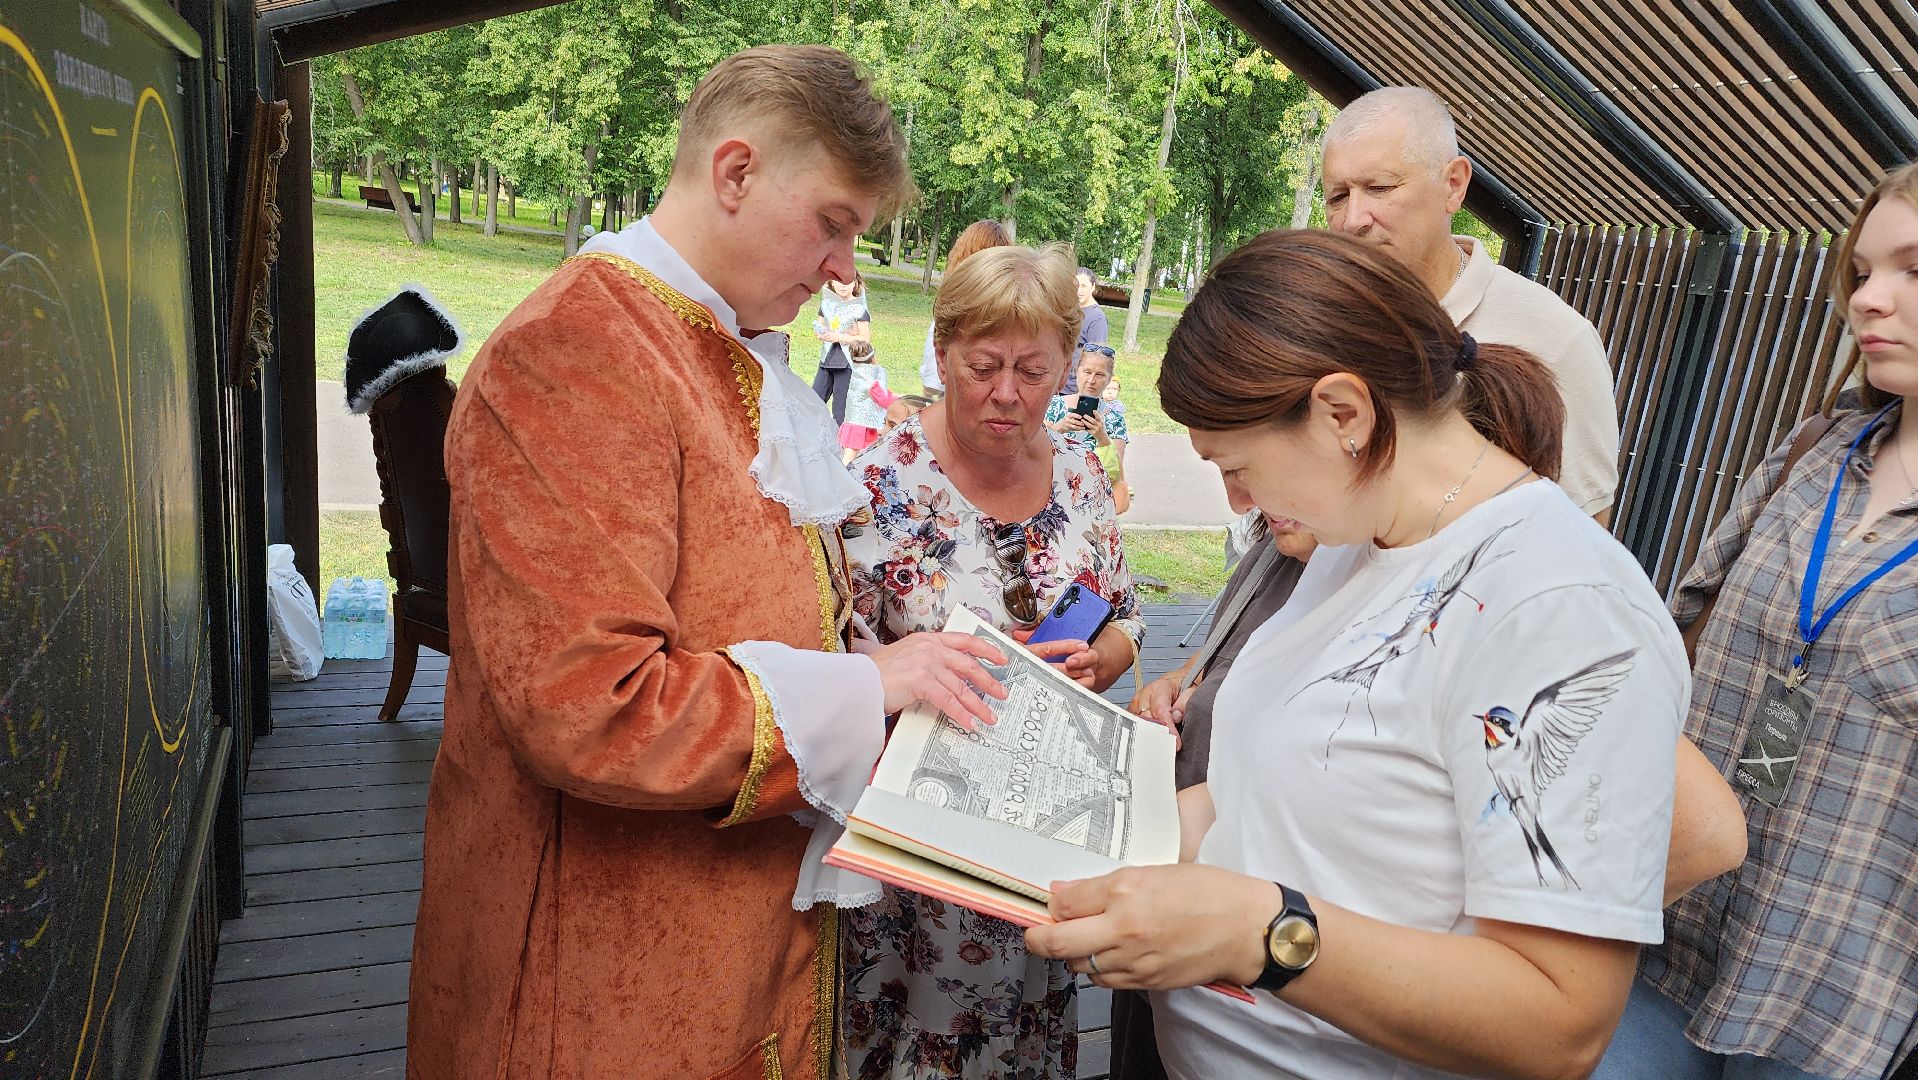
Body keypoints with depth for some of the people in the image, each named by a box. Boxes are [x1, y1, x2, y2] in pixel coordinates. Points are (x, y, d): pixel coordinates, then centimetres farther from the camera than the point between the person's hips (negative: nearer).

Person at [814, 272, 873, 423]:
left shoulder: (859, 308, -6)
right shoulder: (827, 303, 11)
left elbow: (866, 339, -11)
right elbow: (818, 327, 20)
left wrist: (839, 337, -19)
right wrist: (819, 333, -4)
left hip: (847, 363, -6)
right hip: (827, 360, 6)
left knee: (840, 412, -3)